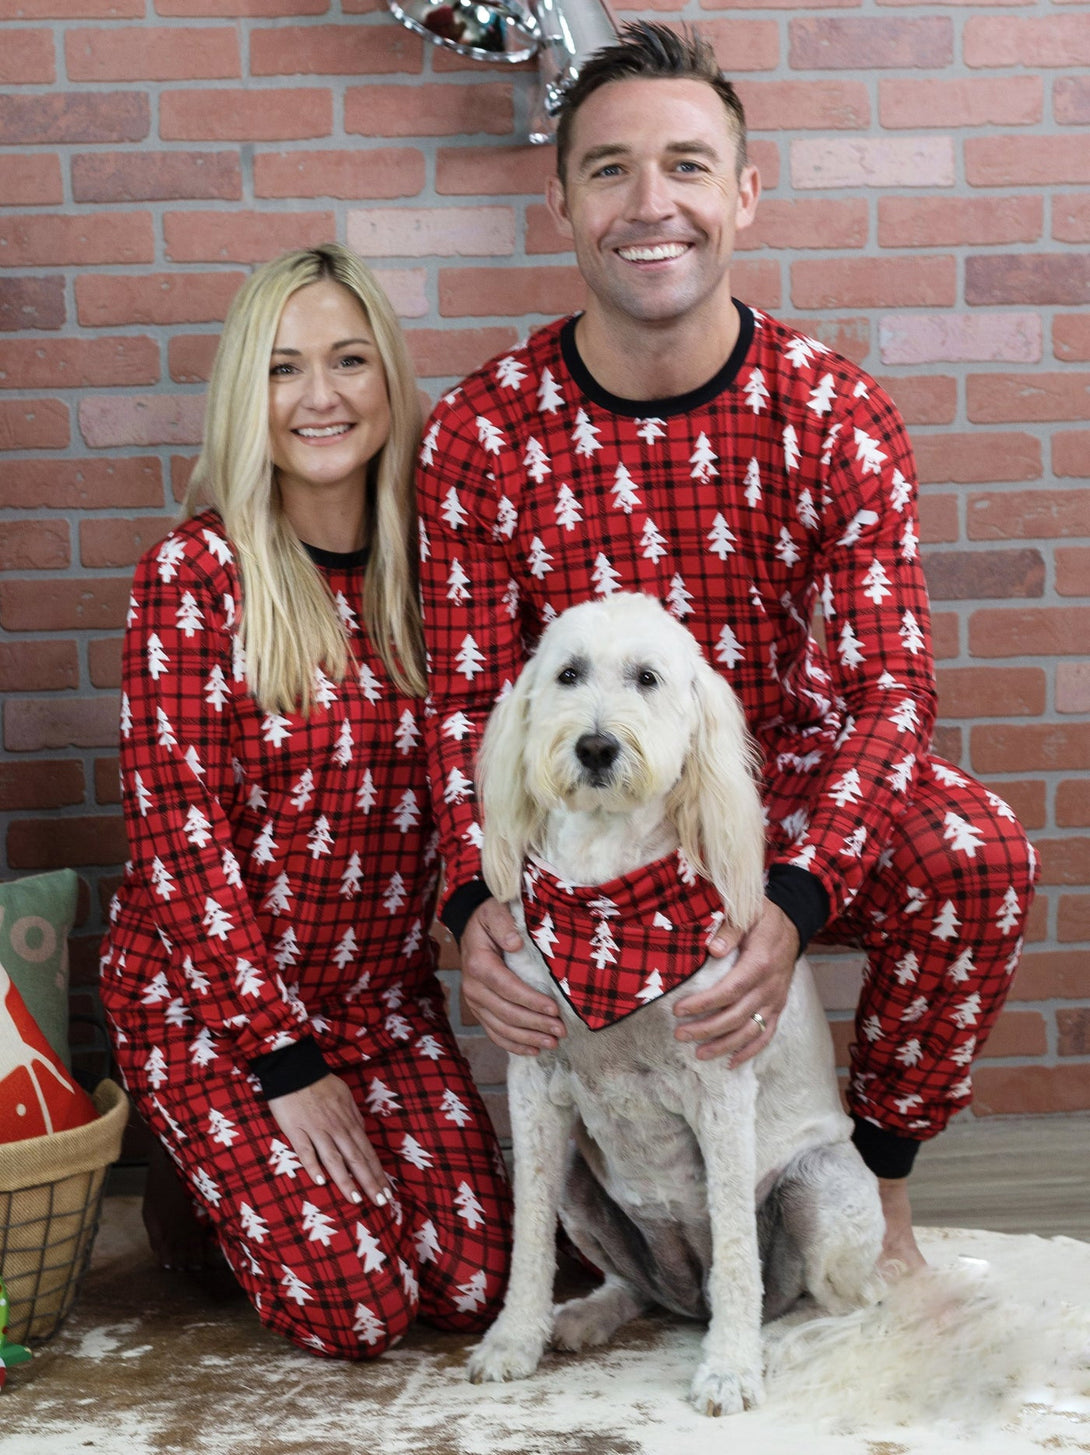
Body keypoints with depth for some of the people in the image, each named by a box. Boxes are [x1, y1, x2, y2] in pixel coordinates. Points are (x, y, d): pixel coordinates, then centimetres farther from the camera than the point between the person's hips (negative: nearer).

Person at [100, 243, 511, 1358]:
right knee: (354, 1302, -13)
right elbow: (177, 830, -15)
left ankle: (316, 1166, 21)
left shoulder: (425, 563, 2)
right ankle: (202, 1191, 17)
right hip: (203, 1000, -4)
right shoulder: (197, 570, -13)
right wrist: (285, 1061, -15)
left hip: (383, 996, 4)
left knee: (474, 1283, -8)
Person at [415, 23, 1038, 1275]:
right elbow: (466, 701, -7)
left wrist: (794, 900, -35)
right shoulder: (480, 433, -9)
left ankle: (874, 1184, -1)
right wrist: (476, 898, -28)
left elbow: (888, 687, -16)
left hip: (789, 776, 0)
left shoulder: (839, 418, -12)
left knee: (976, 855, -28)